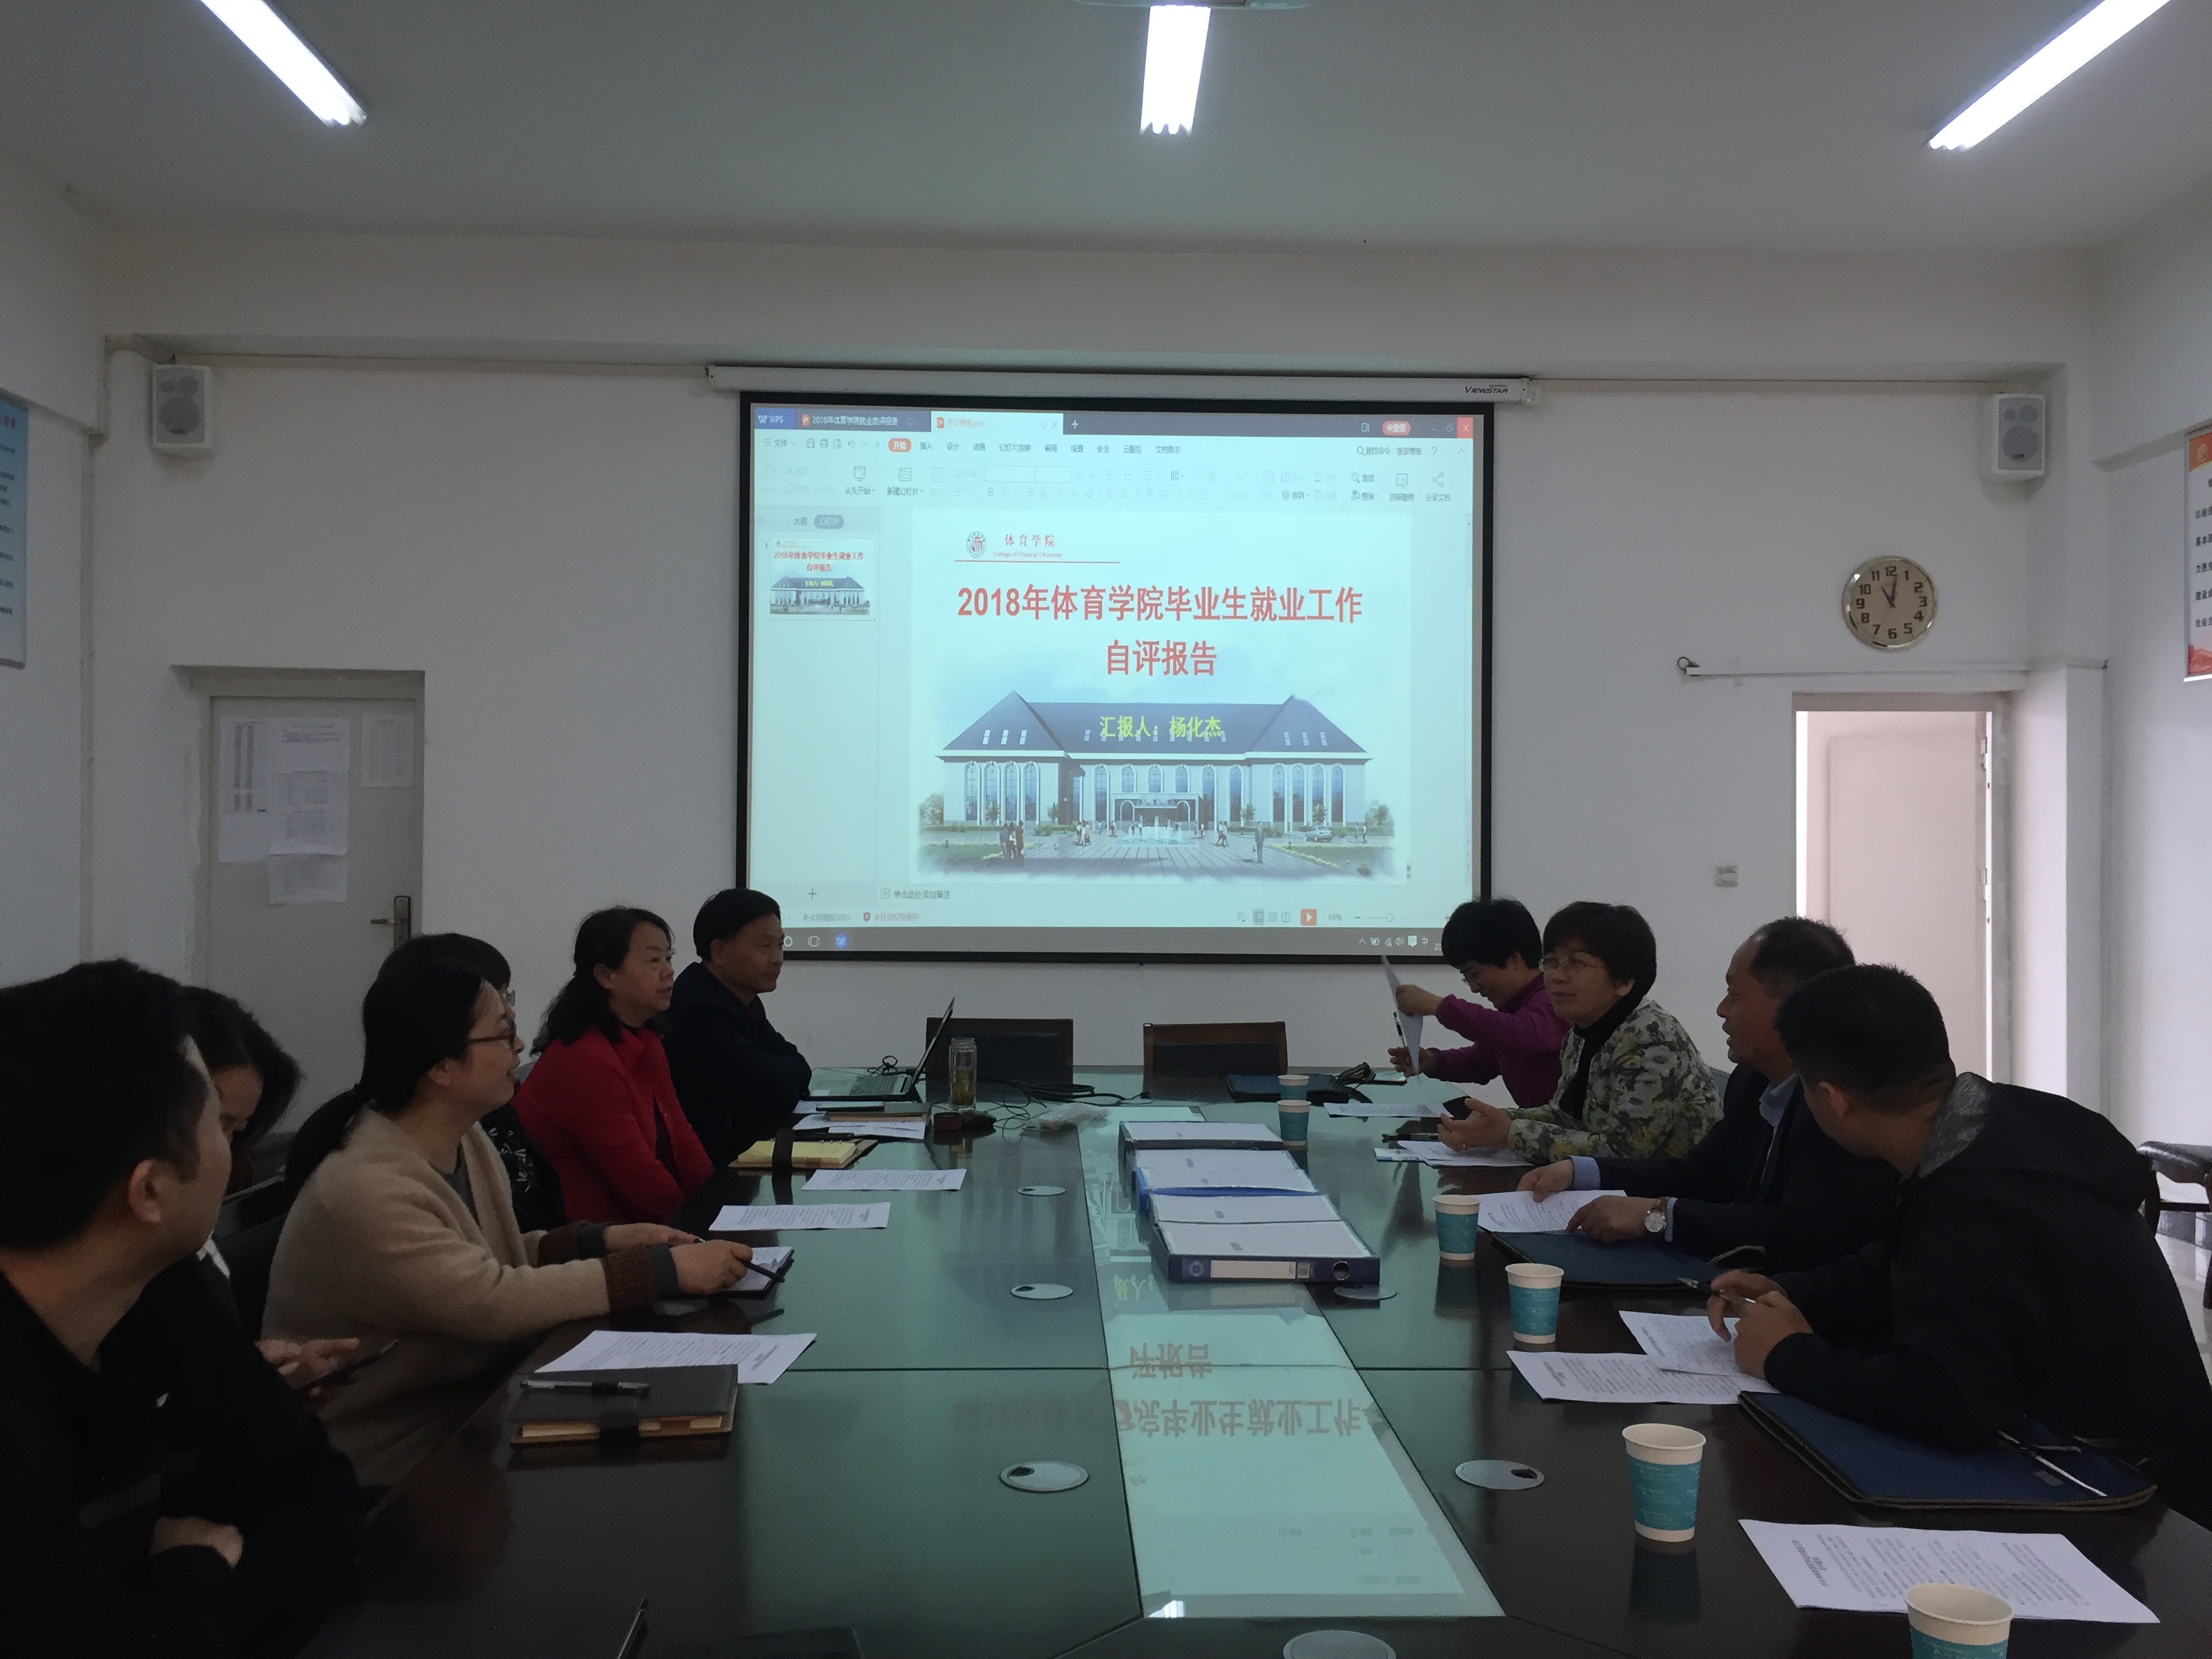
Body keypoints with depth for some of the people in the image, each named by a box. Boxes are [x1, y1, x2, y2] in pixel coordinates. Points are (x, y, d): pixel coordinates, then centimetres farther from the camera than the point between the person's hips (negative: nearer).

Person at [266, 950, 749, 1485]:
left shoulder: (464, 1140, 2)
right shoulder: (364, 1190, -25)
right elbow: (495, 1303, -27)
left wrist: (602, 1241, -4)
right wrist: (664, 1271, -25)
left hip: (469, 1403, 8)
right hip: (393, 1459, -8)